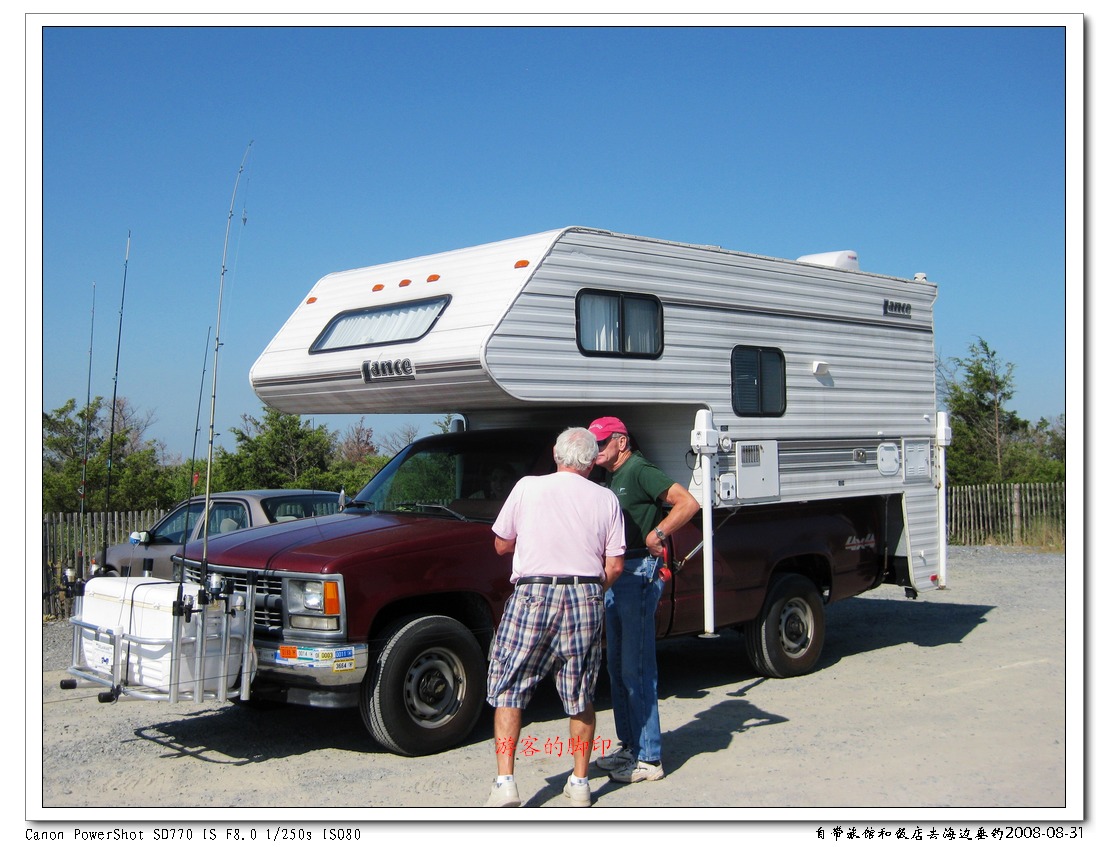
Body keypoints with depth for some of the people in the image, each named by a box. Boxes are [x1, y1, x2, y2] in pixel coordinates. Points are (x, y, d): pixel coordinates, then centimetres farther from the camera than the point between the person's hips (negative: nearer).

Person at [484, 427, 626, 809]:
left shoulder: (528, 488, 0)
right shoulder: (606, 499, 4)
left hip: (533, 595, -2)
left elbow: (501, 545, 8)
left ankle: (505, 782, 1)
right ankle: (580, 784, 21)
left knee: (508, 691, 7)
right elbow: (615, 566, 2)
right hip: (587, 598, 2)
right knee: (581, 698, 14)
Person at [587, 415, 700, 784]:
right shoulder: (610, 479, 17)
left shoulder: (639, 472, -12)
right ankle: (629, 746, 24)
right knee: (618, 667, 14)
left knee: (637, 669, -8)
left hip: (639, 575, -10)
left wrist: (657, 534, -20)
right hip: (615, 577, 10)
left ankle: (649, 758, -3)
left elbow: (688, 503, -20)